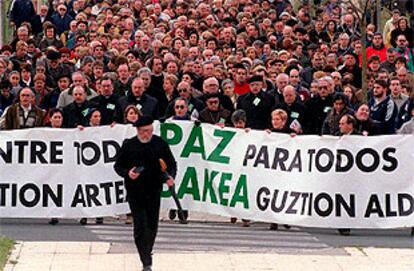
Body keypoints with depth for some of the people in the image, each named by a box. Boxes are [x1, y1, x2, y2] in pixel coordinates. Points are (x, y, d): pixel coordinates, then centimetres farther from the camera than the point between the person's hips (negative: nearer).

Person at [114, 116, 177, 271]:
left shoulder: (160, 144, 0)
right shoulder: (129, 145, -4)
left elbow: (171, 163, 8)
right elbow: (118, 166, 3)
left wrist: (171, 176, -12)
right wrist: (127, 173, -18)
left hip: (154, 191, 3)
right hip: (135, 193, -3)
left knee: (152, 226, 14)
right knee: (140, 226, -10)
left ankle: (147, 253, 37)